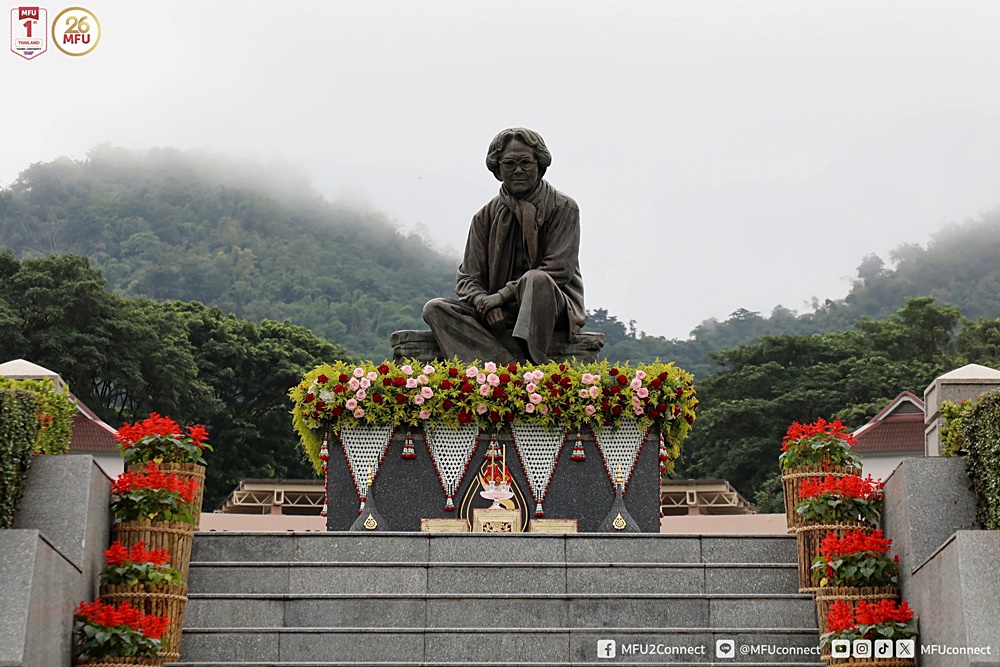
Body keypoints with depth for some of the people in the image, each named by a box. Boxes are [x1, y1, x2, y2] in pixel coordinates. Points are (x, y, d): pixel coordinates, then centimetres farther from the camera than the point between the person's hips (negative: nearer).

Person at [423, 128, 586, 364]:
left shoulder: (563, 208, -1)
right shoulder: (486, 216, 9)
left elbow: (558, 270, -10)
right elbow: (467, 278, 7)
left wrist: (503, 295, -15)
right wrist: (485, 303, -17)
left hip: (554, 307, -4)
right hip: (500, 314, 4)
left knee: (536, 279, -37)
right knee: (435, 309, -19)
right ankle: (510, 367, -39)